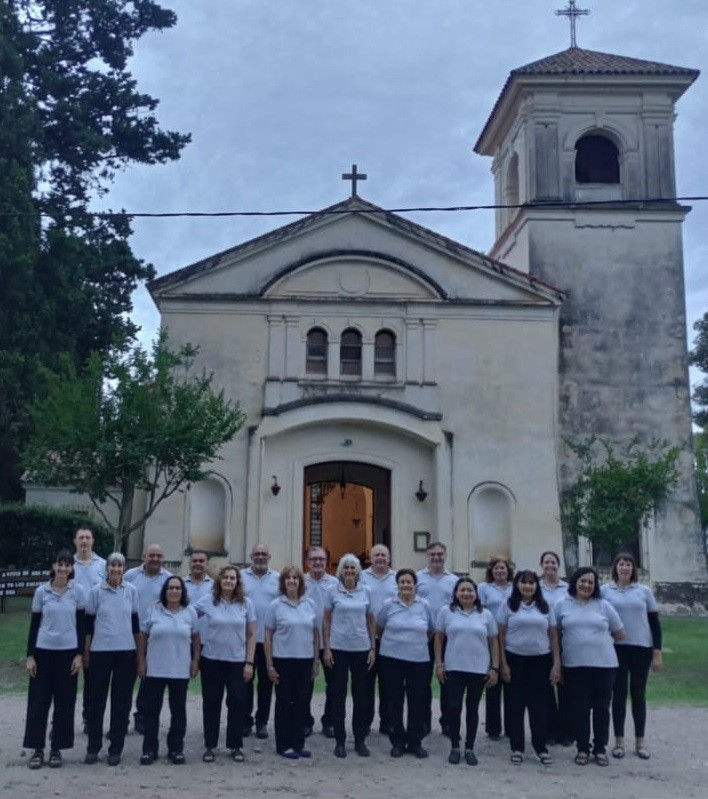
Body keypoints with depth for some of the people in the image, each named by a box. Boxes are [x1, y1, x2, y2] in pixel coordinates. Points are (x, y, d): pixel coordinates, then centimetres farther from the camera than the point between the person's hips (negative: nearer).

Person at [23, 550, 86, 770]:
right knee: (38, 701, 2)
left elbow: (81, 624, 1)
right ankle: (37, 749, 14)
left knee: (64, 702, 4)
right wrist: (30, 655, -1)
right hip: (43, 651, 0)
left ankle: (56, 749, 16)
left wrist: (79, 654, -4)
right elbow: (34, 624, 3)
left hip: (68, 652, 0)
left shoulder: (78, 591, -2)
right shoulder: (41, 591, 0)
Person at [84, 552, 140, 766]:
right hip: (100, 651, -1)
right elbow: (89, 623, 2)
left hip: (126, 652, 1)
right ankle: (93, 748, 17)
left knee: (121, 701, 5)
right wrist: (86, 651, 1)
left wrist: (139, 649, 8)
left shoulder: (131, 590, 2)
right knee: (96, 700, 5)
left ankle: (116, 749, 15)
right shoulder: (96, 591, -2)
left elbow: (135, 620, 9)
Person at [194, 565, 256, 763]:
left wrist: (249, 662, -3)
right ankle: (209, 746, 20)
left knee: (237, 704, 4)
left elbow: (251, 635, 2)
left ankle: (235, 746, 18)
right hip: (211, 661, 0)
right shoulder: (207, 602, -2)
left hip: (237, 662, 0)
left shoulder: (246, 604, 0)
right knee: (211, 704, 8)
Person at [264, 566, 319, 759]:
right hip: (283, 660, -3)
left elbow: (315, 633, 10)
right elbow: (268, 636, -3)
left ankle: (298, 743, 20)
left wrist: (315, 661, 6)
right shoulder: (276, 605, -4)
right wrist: (269, 665, -7)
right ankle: (283, 745, 15)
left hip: (305, 660, 3)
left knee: (301, 702, 8)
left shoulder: (310, 604, 5)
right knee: (284, 703, 5)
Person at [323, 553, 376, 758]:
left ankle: (360, 740, 18)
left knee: (361, 695, 7)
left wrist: (373, 648, 3)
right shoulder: (332, 592, -1)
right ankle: (340, 741, 15)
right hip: (338, 649, -1)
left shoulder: (366, 592, 4)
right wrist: (326, 648, -4)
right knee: (338, 695, 4)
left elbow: (371, 620, 8)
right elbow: (326, 621, 2)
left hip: (361, 649, 2)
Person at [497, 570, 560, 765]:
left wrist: (556, 664, -1)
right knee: (515, 703, 4)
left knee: (539, 703, 4)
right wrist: (503, 664, -7)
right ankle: (517, 748, 13)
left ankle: (541, 748, 13)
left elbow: (553, 636, 6)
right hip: (515, 659, -1)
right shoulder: (508, 605, 0)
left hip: (540, 660, 1)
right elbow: (501, 635, -1)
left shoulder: (545, 607, 6)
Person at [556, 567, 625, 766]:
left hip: (604, 664, 1)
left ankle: (600, 749, 19)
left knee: (601, 707, 7)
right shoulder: (562, 605, 3)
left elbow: (620, 634, 10)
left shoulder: (604, 605, 4)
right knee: (579, 708, 4)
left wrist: (600, 641, 11)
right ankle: (582, 748, 16)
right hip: (574, 665, 0)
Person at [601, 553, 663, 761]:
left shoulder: (644, 591, 4)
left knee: (638, 694, 7)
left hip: (641, 649, 1)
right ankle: (619, 741, 13)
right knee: (619, 694, 4)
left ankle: (640, 742, 16)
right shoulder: (604, 590, 2)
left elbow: (654, 622, 5)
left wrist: (657, 652, 0)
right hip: (615, 649, -1)